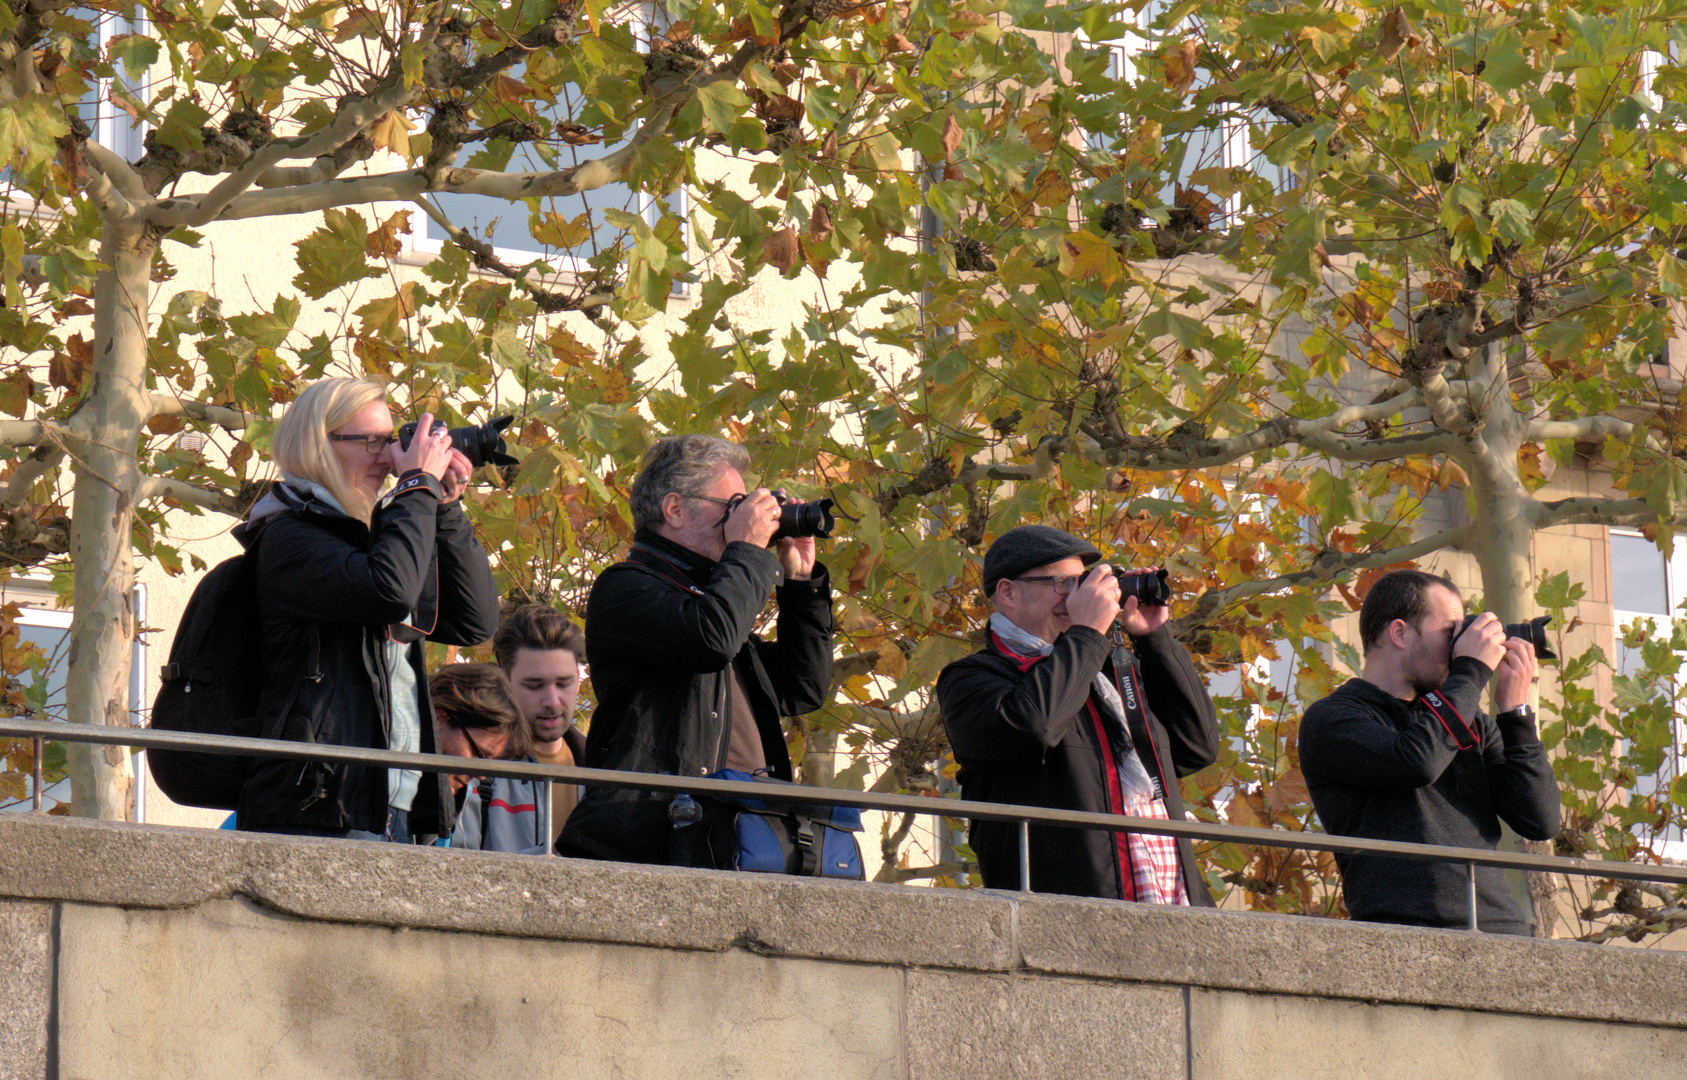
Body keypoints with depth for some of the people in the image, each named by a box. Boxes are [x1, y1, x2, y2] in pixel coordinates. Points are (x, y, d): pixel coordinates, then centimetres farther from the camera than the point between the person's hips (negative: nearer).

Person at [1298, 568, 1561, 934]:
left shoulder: (1472, 724, 24)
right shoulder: (1330, 719, 6)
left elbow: (1541, 823, 17)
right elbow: (1416, 762, -14)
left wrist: (1516, 710, 11)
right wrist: (1471, 672, -1)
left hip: (1499, 931, 5)